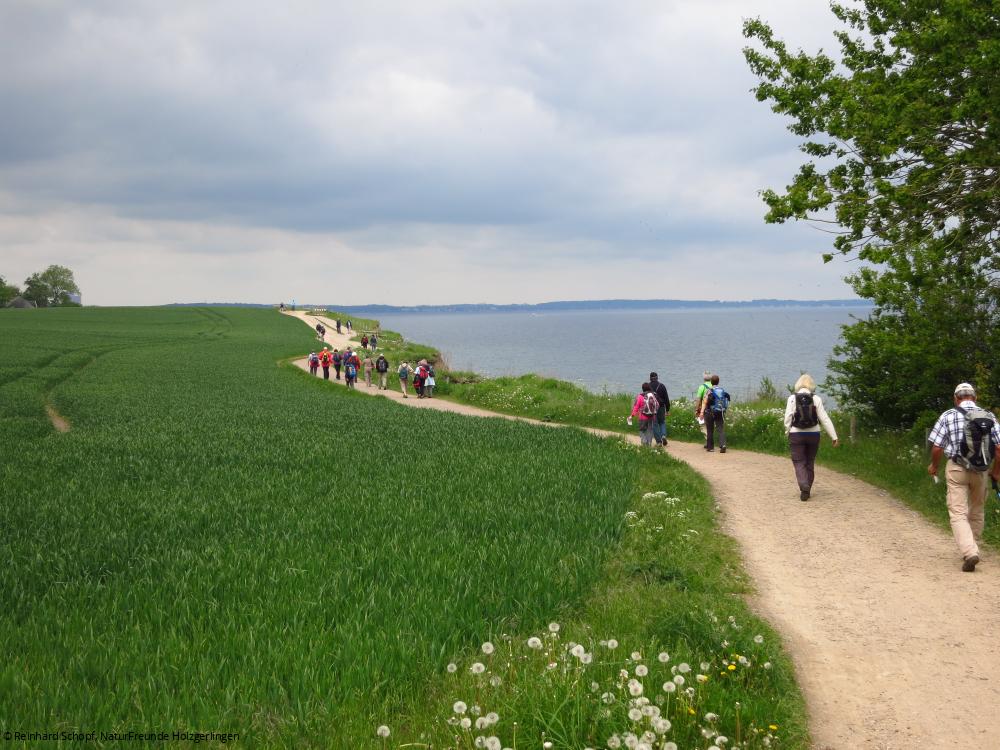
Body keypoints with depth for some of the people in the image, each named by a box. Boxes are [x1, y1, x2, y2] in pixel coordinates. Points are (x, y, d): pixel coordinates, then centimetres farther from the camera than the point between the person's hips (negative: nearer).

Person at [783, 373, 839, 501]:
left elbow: (788, 418, -7)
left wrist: (787, 432, 9)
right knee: (810, 463, 15)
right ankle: (807, 490, 21)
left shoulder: (792, 398, -5)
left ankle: (804, 487, -21)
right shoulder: (816, 399, -3)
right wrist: (834, 436, -3)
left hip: (796, 435, -2)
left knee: (799, 463, 1)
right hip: (813, 434, 2)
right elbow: (825, 419, -5)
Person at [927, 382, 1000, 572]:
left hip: (956, 469, -3)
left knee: (958, 512, -5)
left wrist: (934, 465, 13)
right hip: (981, 471, 3)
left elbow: (937, 447, -6)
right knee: (977, 512, 19)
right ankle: (973, 548, 27)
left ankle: (969, 552, -21)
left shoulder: (948, 416, -5)